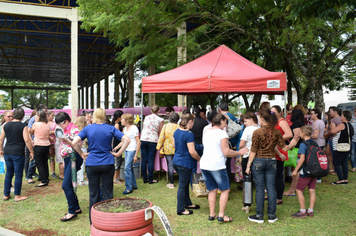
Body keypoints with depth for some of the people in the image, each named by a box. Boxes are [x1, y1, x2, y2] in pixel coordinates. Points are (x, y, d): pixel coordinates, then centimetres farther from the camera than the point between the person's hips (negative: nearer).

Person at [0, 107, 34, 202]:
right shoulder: (23, 126, -9)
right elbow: (27, 140, -14)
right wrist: (31, 152, -5)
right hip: (18, 153, -5)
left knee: (8, 174, 16)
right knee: (18, 174, 3)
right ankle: (17, 196, 10)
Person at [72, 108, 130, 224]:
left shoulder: (88, 129, -2)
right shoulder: (110, 128, -2)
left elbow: (74, 142, -11)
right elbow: (126, 140, -8)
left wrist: (82, 154, 1)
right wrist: (118, 153, -3)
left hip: (92, 164, 0)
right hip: (107, 164, 0)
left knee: (93, 193, 10)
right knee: (108, 192, 9)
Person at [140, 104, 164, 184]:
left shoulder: (146, 118, 11)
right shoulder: (160, 120, 1)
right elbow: (160, 132, 5)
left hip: (143, 139, 3)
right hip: (153, 141, -3)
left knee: (144, 160, 6)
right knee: (150, 160, 0)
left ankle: (145, 178, 13)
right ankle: (150, 179, 4)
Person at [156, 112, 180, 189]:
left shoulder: (165, 126, -6)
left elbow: (161, 137, -3)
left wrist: (159, 146, 6)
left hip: (168, 149, -1)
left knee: (170, 165, 2)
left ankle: (171, 183, 6)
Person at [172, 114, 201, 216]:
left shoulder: (177, 131, 4)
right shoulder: (189, 134, -22)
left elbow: (173, 145, 17)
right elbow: (192, 152, -23)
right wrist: (200, 159, -7)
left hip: (176, 161, 9)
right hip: (185, 163, -9)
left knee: (185, 184, 23)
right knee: (182, 186, 3)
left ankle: (187, 203, 38)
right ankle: (180, 210, 15)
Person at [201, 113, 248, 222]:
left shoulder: (207, 133, 15)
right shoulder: (222, 133, -9)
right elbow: (226, 152, -12)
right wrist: (239, 153, 2)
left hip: (204, 164, 7)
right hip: (217, 165, -7)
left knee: (212, 190, 16)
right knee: (225, 190, 5)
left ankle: (212, 214, 18)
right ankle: (221, 215, 3)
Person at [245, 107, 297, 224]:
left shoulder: (257, 132, -11)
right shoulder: (276, 132, 0)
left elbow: (253, 151, -10)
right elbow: (284, 148, 3)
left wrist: (249, 164, -2)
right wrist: (292, 145, 24)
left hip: (258, 161, -3)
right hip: (272, 161, 3)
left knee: (260, 189, 3)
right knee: (271, 189, 8)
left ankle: (259, 216, 12)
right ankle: (272, 216, 16)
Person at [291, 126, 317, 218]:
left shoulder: (303, 144, -14)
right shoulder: (315, 144, 8)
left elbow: (302, 158, -18)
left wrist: (295, 170, -12)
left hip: (305, 172, -7)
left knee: (299, 190, 2)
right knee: (312, 191, 10)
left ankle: (303, 211, 5)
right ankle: (310, 211, 16)